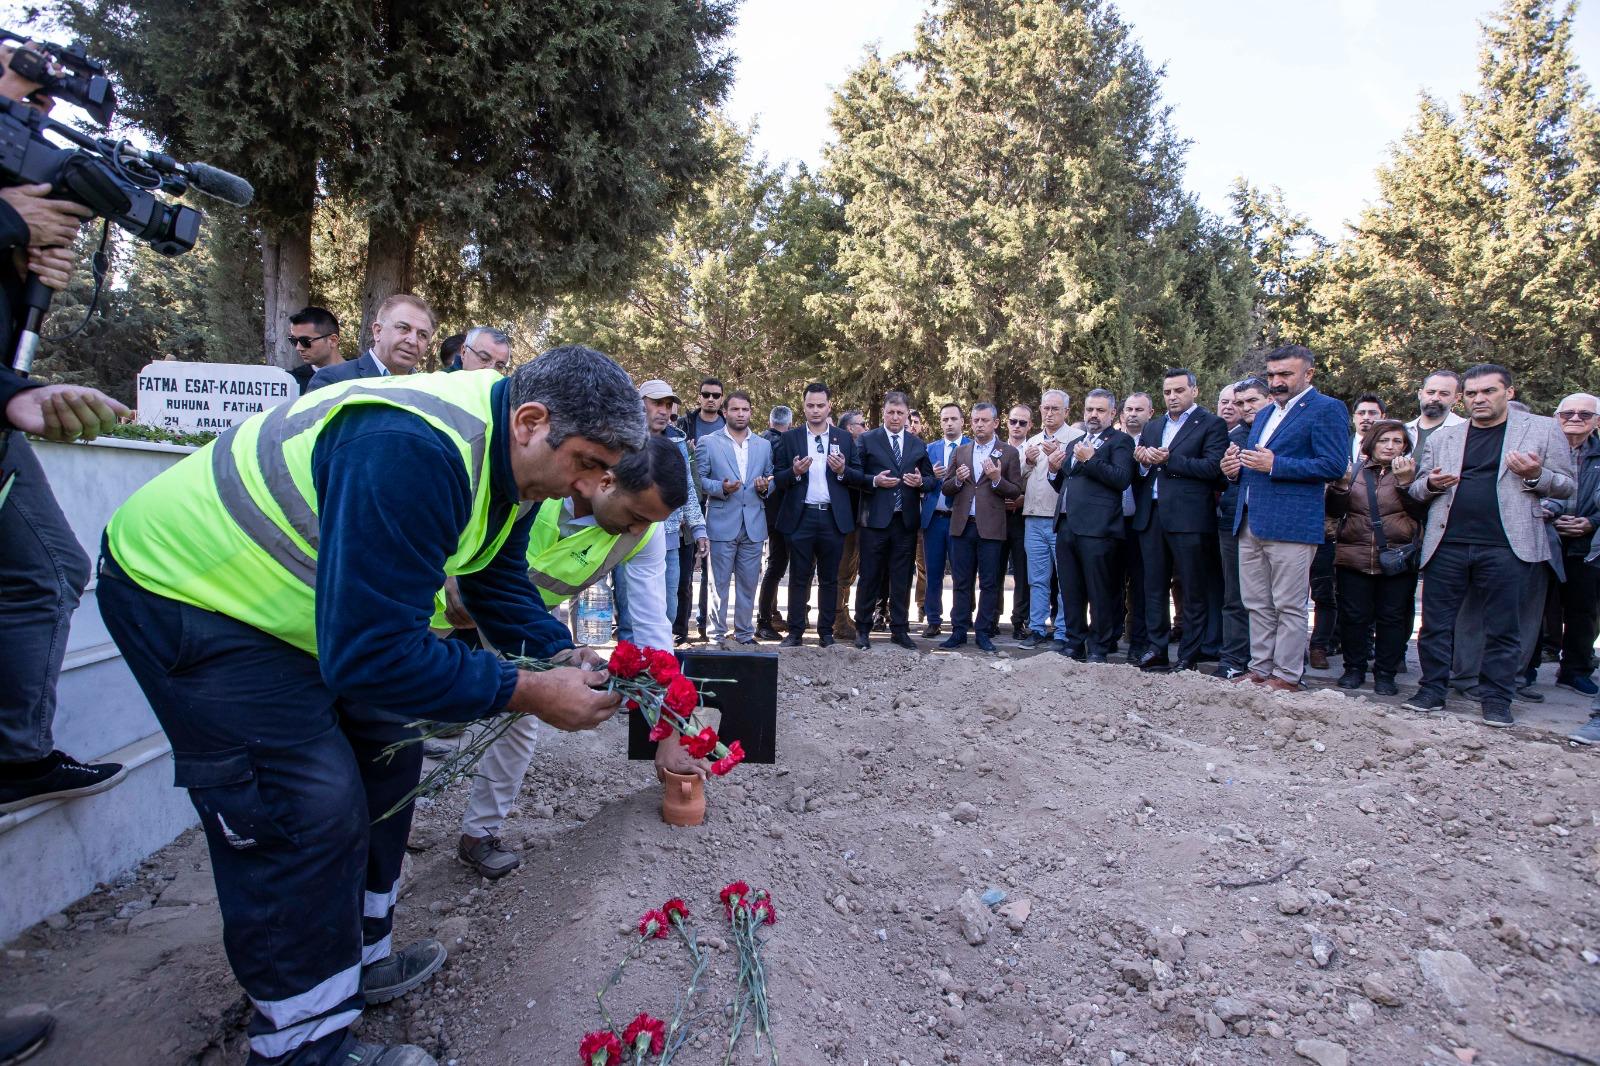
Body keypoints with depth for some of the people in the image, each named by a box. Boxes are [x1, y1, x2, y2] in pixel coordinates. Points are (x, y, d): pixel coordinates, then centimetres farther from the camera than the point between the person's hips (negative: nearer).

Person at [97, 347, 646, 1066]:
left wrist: (560, 654, -11)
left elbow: (498, 581, 6)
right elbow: (371, 650, -37)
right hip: (183, 586, -9)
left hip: (307, 604, 10)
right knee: (307, 807, -12)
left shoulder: (506, 453, -5)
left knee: (385, 756, 11)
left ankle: (359, 960, 29)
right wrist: (528, 693, -30)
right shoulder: (414, 450, -37)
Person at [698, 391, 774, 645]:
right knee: (719, 583, 1)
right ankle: (717, 634, 11)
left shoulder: (764, 445, 14)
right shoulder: (708, 442, 3)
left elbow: (772, 479, 17)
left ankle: (744, 633, 19)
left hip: (754, 524, 3)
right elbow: (699, 480, -1)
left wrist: (765, 487, -6)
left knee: (748, 583, 8)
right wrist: (721, 488, -18)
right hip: (722, 523, -3)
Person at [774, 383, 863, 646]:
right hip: (801, 517, -1)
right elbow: (778, 478, 3)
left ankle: (826, 632, 17)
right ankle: (795, 631, 12)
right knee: (799, 577, 4)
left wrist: (843, 471, -12)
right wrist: (795, 472, -17)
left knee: (829, 578, 8)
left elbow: (859, 477, 7)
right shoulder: (790, 438, 5)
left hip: (833, 517, 1)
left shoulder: (845, 438, 9)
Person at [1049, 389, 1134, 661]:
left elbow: (1123, 479, -13)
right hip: (1066, 525, 7)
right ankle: (1075, 643, 20)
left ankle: (1098, 649, 7)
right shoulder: (1075, 443, 24)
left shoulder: (1120, 440, 2)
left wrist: (1090, 459, -16)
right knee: (1071, 593, 11)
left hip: (1096, 528, -7)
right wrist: (1054, 470, 7)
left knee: (1099, 593, -1)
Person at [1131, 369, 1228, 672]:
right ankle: (1157, 649, 18)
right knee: (1154, 588, 9)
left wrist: (1169, 459, -15)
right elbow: (1138, 473, 17)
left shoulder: (1210, 424, 1)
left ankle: (1188, 656, 8)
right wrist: (1142, 462, -5)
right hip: (1151, 517, 6)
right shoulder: (1152, 427, 19)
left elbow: (1212, 468, -12)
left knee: (1193, 590, 2)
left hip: (1188, 518, -6)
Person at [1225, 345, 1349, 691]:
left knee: (1289, 606, 0)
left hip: (1291, 523, -8)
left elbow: (1335, 465, -14)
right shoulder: (1264, 413, 21)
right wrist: (1238, 466, 5)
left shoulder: (1327, 409, -4)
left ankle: (1287, 675, 8)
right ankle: (1260, 668, 20)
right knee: (1257, 605, 12)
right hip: (1250, 523, 8)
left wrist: (1275, 465, -19)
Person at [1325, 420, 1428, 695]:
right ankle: (1354, 668, 16)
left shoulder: (1412, 473, 6)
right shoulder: (1354, 472, 10)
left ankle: (1386, 673, 13)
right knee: (1353, 616, 3)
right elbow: (1334, 511, 4)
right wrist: (1340, 482, -11)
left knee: (1392, 617, 3)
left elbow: (1421, 512, -5)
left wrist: (1405, 482, -16)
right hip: (1354, 557, 1)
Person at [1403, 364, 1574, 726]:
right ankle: (1431, 692, 12)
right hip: (1446, 544, 2)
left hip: (1506, 546, -2)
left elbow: (1566, 487, 8)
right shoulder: (1442, 436, 14)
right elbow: (1417, 488, 17)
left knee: (1502, 628, 3)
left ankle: (1496, 699, 12)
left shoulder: (1543, 429, 9)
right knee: (1436, 623, 3)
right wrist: (1431, 483, -6)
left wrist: (1535, 475, -12)